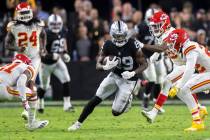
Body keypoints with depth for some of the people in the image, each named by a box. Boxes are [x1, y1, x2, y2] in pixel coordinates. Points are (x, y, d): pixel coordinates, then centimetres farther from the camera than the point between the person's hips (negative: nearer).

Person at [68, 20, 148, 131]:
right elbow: (98, 65, -7)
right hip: (115, 75, 3)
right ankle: (78, 123, 2)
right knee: (95, 100, -9)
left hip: (128, 79, -3)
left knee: (116, 112, -5)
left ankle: (129, 98, 27)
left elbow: (144, 64, -14)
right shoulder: (108, 45, -12)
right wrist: (106, 67, -30)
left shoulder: (133, 45, -22)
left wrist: (133, 73, -30)